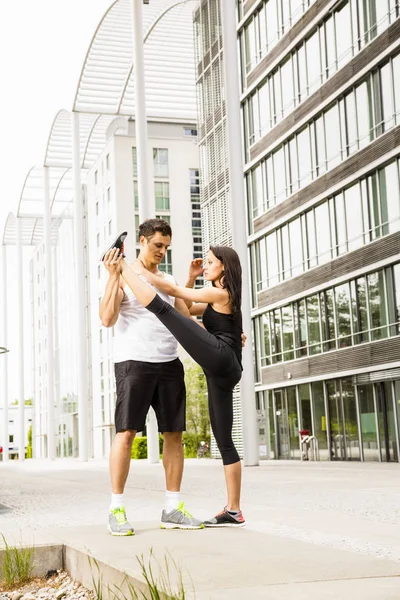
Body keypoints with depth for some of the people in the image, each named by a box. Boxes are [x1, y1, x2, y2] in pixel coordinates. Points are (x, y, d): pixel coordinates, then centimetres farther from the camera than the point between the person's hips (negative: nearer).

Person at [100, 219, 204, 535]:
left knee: (174, 434, 3)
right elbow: (107, 319, -9)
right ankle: (117, 509, -2)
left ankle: (173, 508, 9)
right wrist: (113, 276, -13)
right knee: (126, 432, -8)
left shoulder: (169, 281, 19)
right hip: (133, 363, -5)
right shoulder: (124, 276, 4)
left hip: (169, 364, 5)